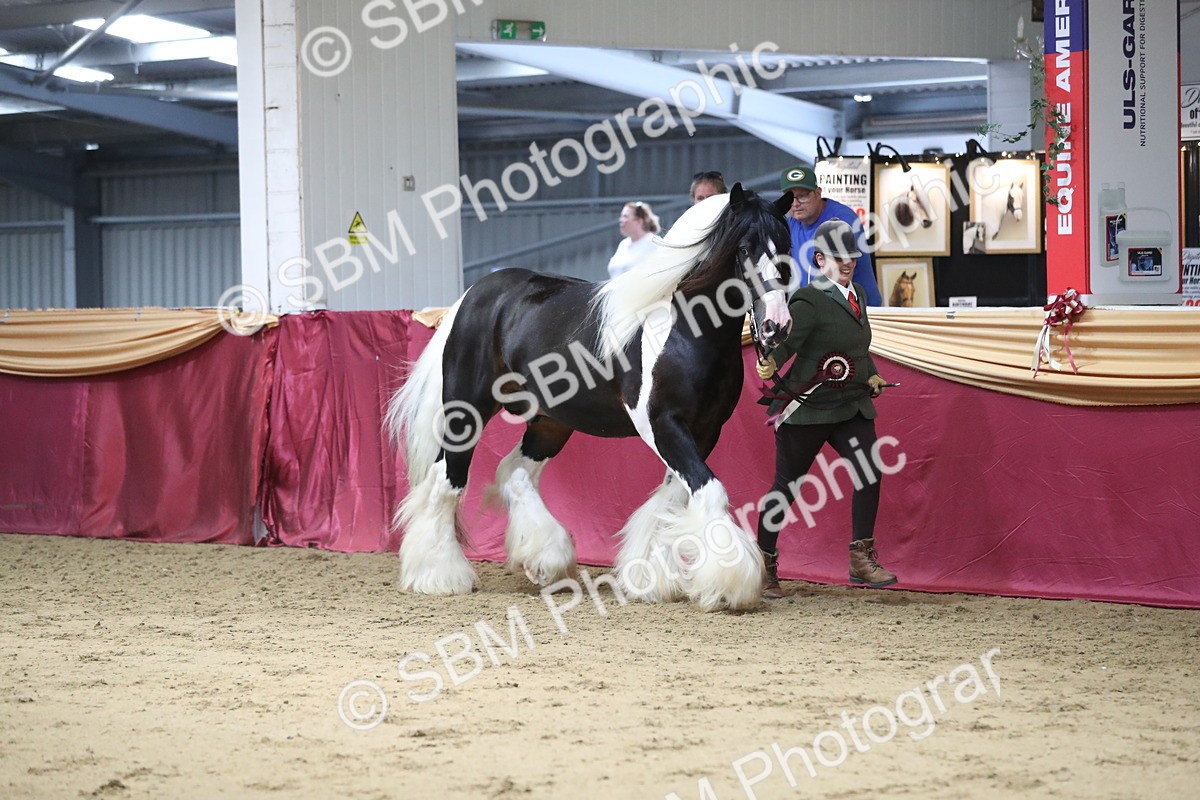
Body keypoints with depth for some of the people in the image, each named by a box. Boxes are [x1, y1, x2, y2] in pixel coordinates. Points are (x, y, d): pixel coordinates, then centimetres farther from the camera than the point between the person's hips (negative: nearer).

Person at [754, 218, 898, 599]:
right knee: (786, 485, 2)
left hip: (853, 404, 7)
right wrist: (770, 363, -44)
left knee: (869, 472, -11)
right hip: (807, 408, -6)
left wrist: (871, 374, 9)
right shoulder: (809, 301, -13)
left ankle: (861, 560, -3)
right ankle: (764, 566, 16)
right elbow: (788, 342, -24)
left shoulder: (856, 295, 12)